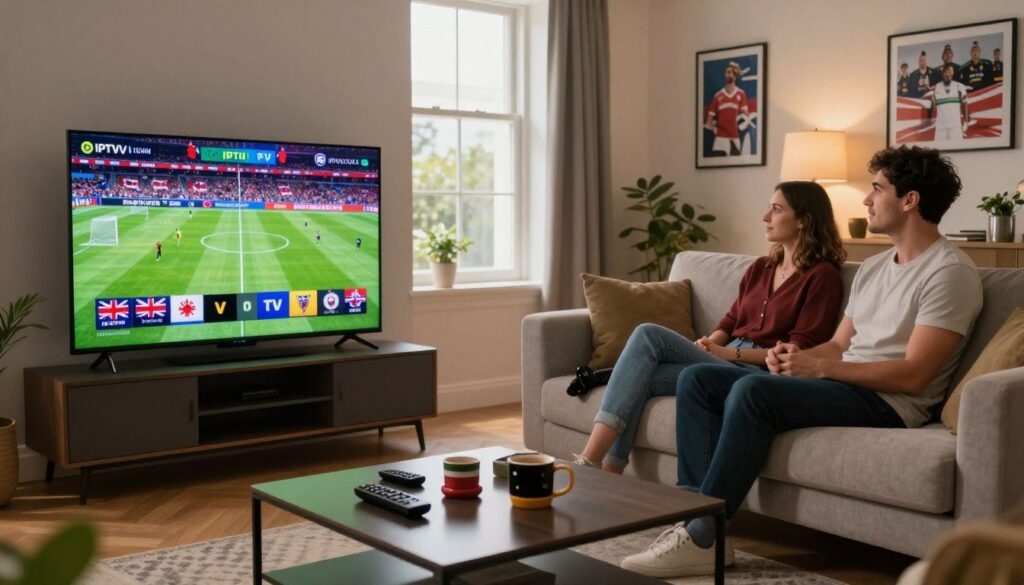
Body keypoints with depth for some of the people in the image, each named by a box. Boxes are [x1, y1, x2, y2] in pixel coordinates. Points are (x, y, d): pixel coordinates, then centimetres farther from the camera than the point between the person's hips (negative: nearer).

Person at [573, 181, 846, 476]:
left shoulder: (822, 275, -1)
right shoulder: (760, 268, 21)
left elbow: (800, 351, -8)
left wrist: (731, 354, -13)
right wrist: (708, 345, -3)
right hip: (725, 361, 7)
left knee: (649, 335, -24)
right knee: (641, 378, -23)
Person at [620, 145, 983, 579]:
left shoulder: (950, 271, -9)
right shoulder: (874, 267, 20)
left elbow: (913, 375, -17)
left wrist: (820, 367, -19)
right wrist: (796, 356, -5)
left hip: (887, 403, -9)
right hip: (843, 385, 9)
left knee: (753, 390, -32)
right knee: (697, 379, -3)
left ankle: (702, 538, -26)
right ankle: (695, 509, -12)